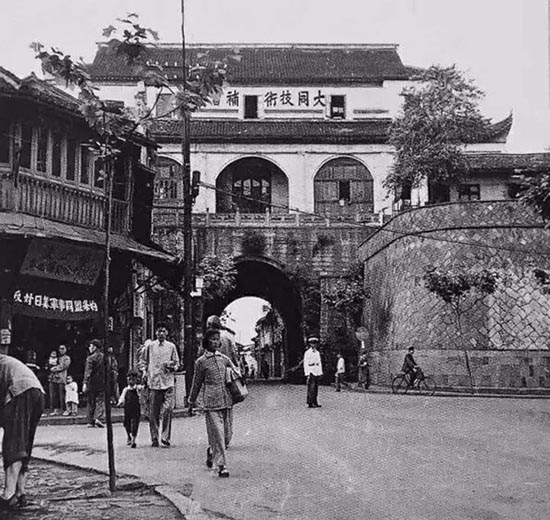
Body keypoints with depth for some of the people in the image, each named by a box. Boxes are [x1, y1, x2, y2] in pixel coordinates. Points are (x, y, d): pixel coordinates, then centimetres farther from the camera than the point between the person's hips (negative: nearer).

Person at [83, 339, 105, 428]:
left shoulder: (90, 358, -8)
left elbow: (88, 372, -16)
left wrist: (85, 383, -19)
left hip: (92, 383, -2)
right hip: (102, 383, 2)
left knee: (91, 402, 8)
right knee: (100, 401, 4)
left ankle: (90, 422, 10)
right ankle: (98, 418, -17)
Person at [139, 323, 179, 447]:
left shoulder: (171, 346, 9)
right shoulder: (150, 346, 7)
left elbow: (177, 363, 14)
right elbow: (143, 361, 15)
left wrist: (171, 365, -7)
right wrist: (144, 371, -1)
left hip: (168, 382, 0)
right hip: (153, 382, 0)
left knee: (168, 409, -11)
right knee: (153, 412, 3)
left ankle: (165, 436, -3)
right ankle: (154, 438, 11)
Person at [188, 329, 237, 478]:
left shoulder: (224, 358, 12)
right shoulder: (201, 362, 2)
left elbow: (236, 372, 25)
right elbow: (196, 383, 10)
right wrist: (191, 403, 15)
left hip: (226, 401, 4)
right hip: (211, 402, -4)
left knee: (227, 433, 6)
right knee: (217, 433, -8)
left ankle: (212, 451, 33)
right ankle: (221, 465, -3)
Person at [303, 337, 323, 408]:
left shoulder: (317, 353, 16)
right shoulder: (307, 353, -6)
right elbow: (305, 364, -9)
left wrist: (321, 373, 13)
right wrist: (307, 374, -15)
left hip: (317, 372, 7)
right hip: (311, 372, -7)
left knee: (316, 388, 8)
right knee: (311, 388, -8)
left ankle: (315, 403, 12)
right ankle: (310, 403, -6)